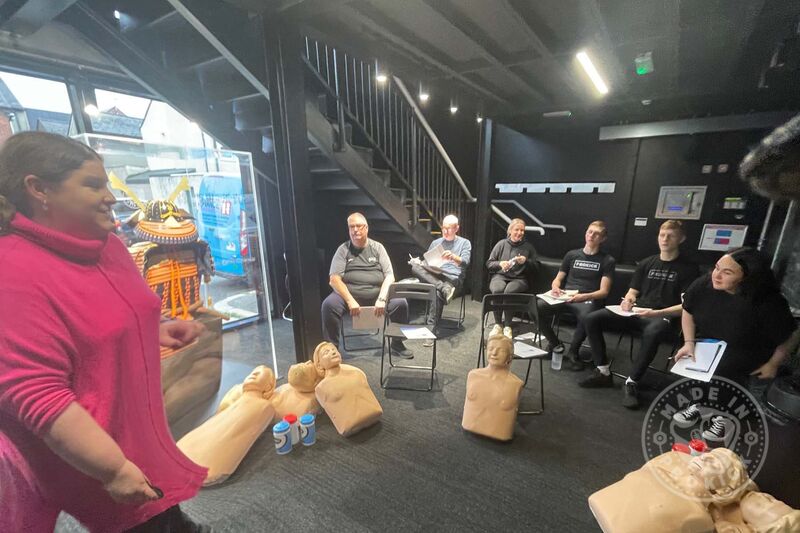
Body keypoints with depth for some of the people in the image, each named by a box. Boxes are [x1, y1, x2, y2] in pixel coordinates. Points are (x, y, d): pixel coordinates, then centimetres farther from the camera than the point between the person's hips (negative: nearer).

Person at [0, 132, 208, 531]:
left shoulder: (107, 246, 1)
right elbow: (35, 394, -27)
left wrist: (158, 330, -2)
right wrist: (112, 468, -23)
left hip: (135, 429, 7)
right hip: (87, 463, -7)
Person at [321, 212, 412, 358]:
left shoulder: (377, 247, 8)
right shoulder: (343, 249, 5)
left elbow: (390, 276, 1)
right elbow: (334, 279, -6)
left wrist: (381, 299, -16)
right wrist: (350, 301, -20)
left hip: (376, 294, 1)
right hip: (348, 294, -1)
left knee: (400, 303, -20)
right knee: (329, 304, -29)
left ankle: (397, 344, 2)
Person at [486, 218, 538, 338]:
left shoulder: (529, 247, 13)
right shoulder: (501, 244, 11)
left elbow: (534, 269, 12)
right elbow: (488, 264, 10)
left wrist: (526, 261, -7)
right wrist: (500, 263, -10)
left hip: (519, 279, 0)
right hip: (500, 276, 0)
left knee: (509, 291, -35)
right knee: (497, 290, -35)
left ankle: (507, 326, -22)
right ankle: (498, 324, -20)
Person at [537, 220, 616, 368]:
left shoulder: (607, 261, 8)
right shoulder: (572, 254, 18)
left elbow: (604, 291, -1)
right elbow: (557, 280, 18)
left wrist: (584, 296, -21)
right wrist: (555, 287, -7)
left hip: (588, 300, -3)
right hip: (564, 297, 3)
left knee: (586, 316, -40)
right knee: (537, 306, -28)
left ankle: (573, 352, -11)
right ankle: (555, 344, -5)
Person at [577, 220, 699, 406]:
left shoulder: (689, 269, 3)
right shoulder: (646, 263, 17)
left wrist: (656, 313, -22)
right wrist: (628, 301, -8)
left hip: (664, 317, -4)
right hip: (636, 313, 5)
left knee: (652, 333, -42)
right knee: (591, 319, -18)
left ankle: (631, 383, -26)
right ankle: (603, 372, -11)